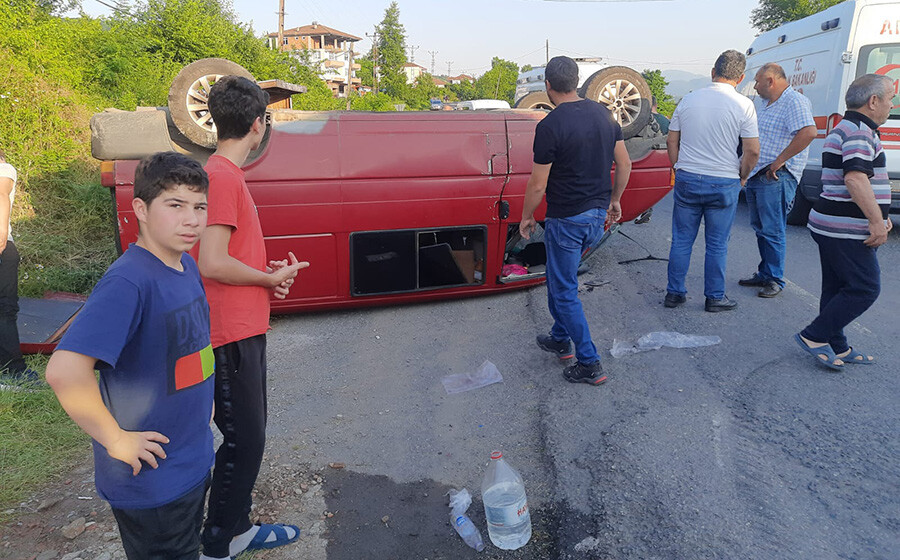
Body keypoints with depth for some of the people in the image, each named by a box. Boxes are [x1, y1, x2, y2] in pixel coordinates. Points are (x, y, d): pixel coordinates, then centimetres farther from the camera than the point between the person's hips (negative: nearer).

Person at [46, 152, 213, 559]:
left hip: (194, 462, 8)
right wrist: (116, 440, -25)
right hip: (151, 482, -8)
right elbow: (64, 372, -36)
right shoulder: (128, 282, -26)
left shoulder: (186, 266, 0)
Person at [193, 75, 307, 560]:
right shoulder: (223, 176, -18)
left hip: (242, 330, 10)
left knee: (249, 436, 19)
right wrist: (271, 279, -11)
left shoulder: (222, 172, 13)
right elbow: (211, 264, -25)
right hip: (232, 336, -10)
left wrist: (265, 270, 7)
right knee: (243, 443, 2)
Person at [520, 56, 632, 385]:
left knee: (565, 291, 5)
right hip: (598, 214, 8)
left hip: (567, 219, -8)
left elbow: (537, 185, -15)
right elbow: (624, 164, 10)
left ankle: (590, 365, 9)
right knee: (559, 278, 24)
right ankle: (560, 339, 36)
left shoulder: (550, 126, -18)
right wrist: (614, 200, 22)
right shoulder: (603, 114, 4)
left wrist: (527, 217, 1)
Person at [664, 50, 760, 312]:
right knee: (717, 245, 8)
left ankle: (674, 292, 18)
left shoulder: (688, 100, 3)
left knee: (681, 240, 11)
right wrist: (741, 177, 7)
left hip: (687, 180, 2)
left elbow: (671, 141, 8)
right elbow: (752, 151, -8)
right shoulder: (743, 105, -7)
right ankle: (715, 297, 18)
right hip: (723, 184, -2)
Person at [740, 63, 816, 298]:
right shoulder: (763, 102, 16)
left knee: (772, 231, -5)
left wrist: (779, 161, -24)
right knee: (760, 228, 15)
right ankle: (764, 273, 26)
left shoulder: (795, 101, -13)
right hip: (755, 174, 9)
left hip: (776, 179, -9)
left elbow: (809, 132, -27)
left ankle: (774, 280, 4)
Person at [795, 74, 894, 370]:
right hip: (846, 229, -11)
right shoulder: (859, 131, -14)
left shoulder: (847, 128, 21)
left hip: (834, 226, 11)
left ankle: (837, 348, 20)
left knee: (838, 288, 13)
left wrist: (878, 214, 26)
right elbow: (855, 179, -27)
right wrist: (876, 220, -25)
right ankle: (815, 336, -1)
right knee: (865, 288, -5)